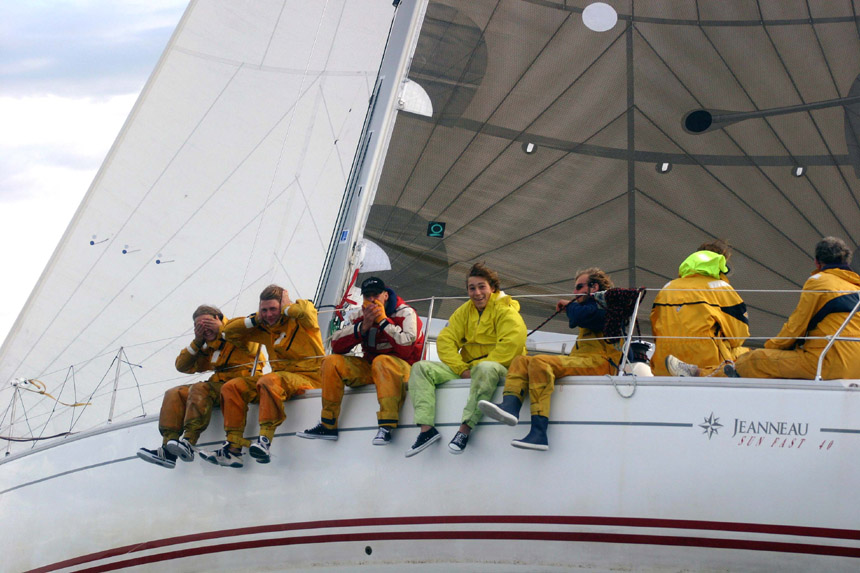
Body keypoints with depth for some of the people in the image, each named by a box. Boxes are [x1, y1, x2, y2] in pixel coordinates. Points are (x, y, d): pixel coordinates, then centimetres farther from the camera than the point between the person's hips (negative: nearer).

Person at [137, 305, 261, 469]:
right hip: (218, 385, 8)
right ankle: (168, 449, -20)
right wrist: (197, 342, 2)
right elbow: (182, 366, 15)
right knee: (174, 394, -7)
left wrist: (221, 330, -13)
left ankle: (188, 442, -42)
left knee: (199, 389, -31)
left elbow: (250, 345, -22)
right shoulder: (207, 347, 20)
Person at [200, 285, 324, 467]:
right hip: (280, 376, 8)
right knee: (232, 387, -7)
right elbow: (229, 332, 19)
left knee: (269, 381, -37)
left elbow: (304, 310, -30)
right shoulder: (265, 327, 14)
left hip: (308, 378, -7)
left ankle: (265, 440, -43)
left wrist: (286, 306, -9)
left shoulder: (299, 320, -3)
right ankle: (232, 447, -16)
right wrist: (256, 318, 6)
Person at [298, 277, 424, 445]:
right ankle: (327, 425, -12)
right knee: (331, 362, -13)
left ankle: (386, 427, -41)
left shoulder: (406, 313, -6)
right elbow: (336, 346, -2)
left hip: (402, 370, -5)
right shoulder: (362, 315, 7)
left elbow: (405, 349, -24)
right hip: (369, 369, 5)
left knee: (382, 361, -37)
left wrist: (382, 320, -17)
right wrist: (363, 327, -15)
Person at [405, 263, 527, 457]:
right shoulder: (465, 311, 12)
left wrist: (479, 366, -21)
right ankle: (426, 428, -25)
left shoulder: (505, 310, -5)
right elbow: (445, 340, 5)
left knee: (485, 369, -42)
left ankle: (465, 428, -41)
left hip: (499, 369, -6)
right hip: (467, 367, 6)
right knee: (421, 368, -9)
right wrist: (462, 369, -11)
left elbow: (512, 343, -20)